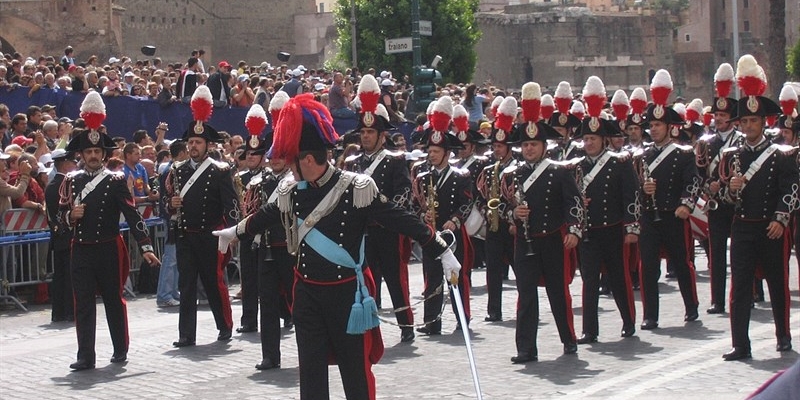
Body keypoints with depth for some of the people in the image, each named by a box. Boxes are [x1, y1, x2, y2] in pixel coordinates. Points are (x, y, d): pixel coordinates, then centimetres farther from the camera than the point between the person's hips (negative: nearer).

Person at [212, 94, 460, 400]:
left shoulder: (357, 189, -16)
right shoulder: (291, 191, 0)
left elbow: (401, 220, -14)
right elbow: (269, 215, 20)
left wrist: (443, 252, -16)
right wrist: (234, 232, 35)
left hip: (347, 294, -4)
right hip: (306, 293, 4)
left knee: (356, 370, 4)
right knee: (311, 372, 7)